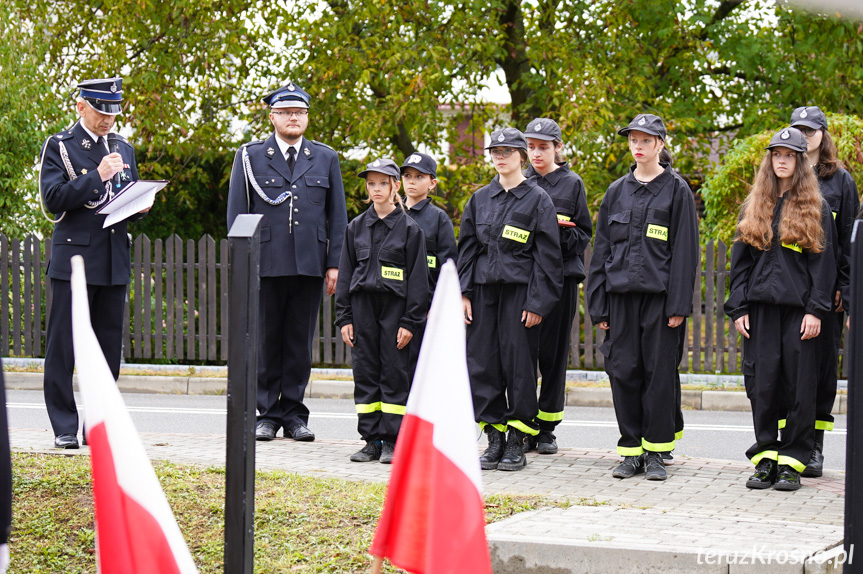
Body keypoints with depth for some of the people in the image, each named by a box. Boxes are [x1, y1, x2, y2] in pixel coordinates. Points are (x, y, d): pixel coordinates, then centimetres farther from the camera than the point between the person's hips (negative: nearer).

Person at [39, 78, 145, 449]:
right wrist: (98, 175, -17)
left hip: (115, 261, 5)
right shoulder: (59, 147, 0)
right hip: (73, 258, -5)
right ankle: (64, 428, 3)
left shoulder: (123, 149, 17)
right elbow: (53, 199, -11)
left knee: (109, 346, 6)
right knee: (63, 348, -3)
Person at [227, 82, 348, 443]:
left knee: (301, 342, 5)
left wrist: (335, 264, 5)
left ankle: (294, 414, 12)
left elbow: (337, 216, 12)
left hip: (309, 265, 2)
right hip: (265, 265, -2)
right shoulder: (250, 157, 7)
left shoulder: (326, 158, 13)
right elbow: (236, 213, 5)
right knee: (265, 342, 1)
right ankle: (266, 413, 9)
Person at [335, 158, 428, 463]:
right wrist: (344, 318, 4)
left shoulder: (409, 228, -1)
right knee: (365, 372, 3)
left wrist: (410, 321, -8)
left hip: (395, 306, -3)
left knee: (394, 372, -2)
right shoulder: (357, 227, 9)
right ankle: (372, 440, 9)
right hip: (363, 305, 3)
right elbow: (345, 273, 10)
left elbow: (417, 278, -2)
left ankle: (392, 441, 3)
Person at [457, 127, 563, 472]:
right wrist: (463, 292, 5)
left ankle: (517, 442, 5)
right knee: (482, 361, 2)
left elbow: (547, 256, -3)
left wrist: (538, 302, -9)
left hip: (520, 289, -4)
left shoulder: (537, 199, 0)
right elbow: (467, 248, 15)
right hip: (484, 289, 4)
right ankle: (495, 440, 11)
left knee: (518, 361, -4)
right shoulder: (480, 199, 12)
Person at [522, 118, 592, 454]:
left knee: (553, 352, 1)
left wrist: (560, 233, -13)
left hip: (561, 275, -1)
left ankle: (547, 428, 10)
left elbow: (584, 234, 6)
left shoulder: (571, 183, 6)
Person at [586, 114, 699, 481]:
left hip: (659, 295, -3)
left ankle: (655, 451, 8)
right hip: (621, 295, 3)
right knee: (623, 370, 3)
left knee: (660, 371, -1)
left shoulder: (676, 190, 1)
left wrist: (679, 305, -10)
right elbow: (601, 250, 13)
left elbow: (685, 251, -2)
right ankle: (631, 450, 11)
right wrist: (599, 305, 6)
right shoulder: (617, 192, 12)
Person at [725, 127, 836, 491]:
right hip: (760, 308, 3)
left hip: (799, 309, -3)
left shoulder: (816, 209, 5)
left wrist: (816, 310, -8)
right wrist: (738, 308, 3)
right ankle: (765, 458, 9)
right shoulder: (754, 208, 13)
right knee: (762, 384, 1)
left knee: (799, 386, -3)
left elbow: (824, 262, 1)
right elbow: (740, 260, 13)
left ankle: (791, 462, 4)